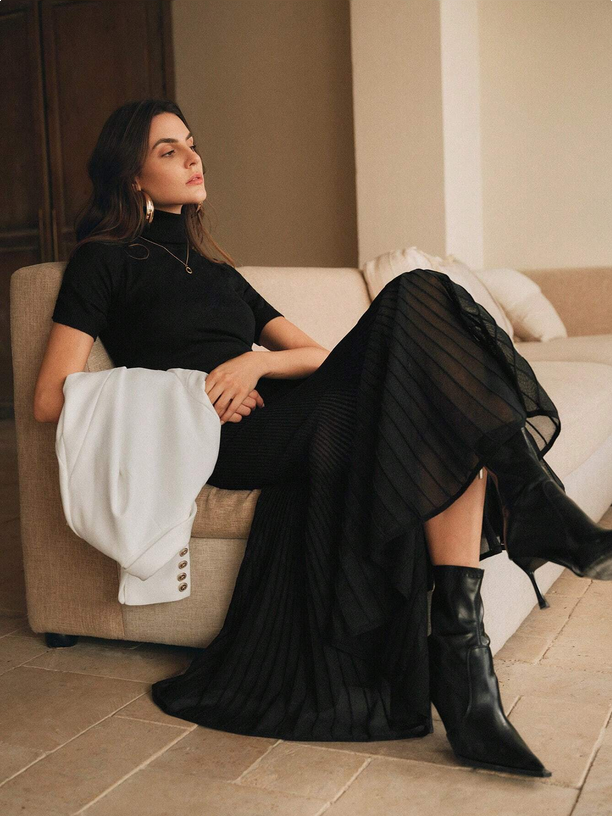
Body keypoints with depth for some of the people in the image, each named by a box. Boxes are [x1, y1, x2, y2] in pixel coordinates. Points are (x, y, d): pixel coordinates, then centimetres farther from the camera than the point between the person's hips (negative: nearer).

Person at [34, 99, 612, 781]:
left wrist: (256, 364, -4)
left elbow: (316, 353, 19)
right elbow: (51, 400, 0)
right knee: (416, 302, -24)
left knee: (458, 423, -23)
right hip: (218, 443, -6)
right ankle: (536, 499, -26)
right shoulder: (103, 260, 12)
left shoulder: (216, 269, 31)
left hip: (287, 421, 7)